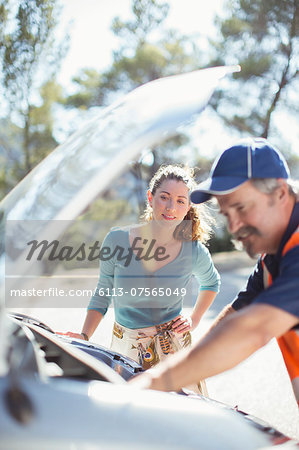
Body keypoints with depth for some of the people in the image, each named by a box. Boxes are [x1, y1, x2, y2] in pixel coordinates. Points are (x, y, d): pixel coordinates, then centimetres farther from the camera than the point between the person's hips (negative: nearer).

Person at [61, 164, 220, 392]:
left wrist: (194, 320, 5)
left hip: (174, 347, 0)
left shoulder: (194, 252, -9)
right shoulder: (117, 240, -10)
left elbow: (212, 282, 15)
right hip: (126, 348, 0)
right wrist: (84, 337, -9)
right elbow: (103, 294, 1)